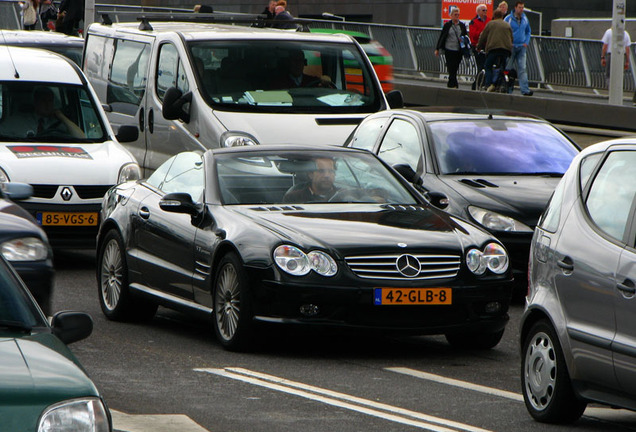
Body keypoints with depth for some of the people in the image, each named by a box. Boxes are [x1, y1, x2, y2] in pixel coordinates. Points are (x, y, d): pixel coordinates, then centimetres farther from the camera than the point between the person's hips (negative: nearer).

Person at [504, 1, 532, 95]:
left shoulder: (525, 19, 10)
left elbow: (528, 32, 22)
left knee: (522, 68, -7)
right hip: (511, 47, -2)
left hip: (521, 47, 2)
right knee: (508, 68, 3)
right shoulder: (508, 19, -3)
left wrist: (526, 42, 7)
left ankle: (525, 90, -14)